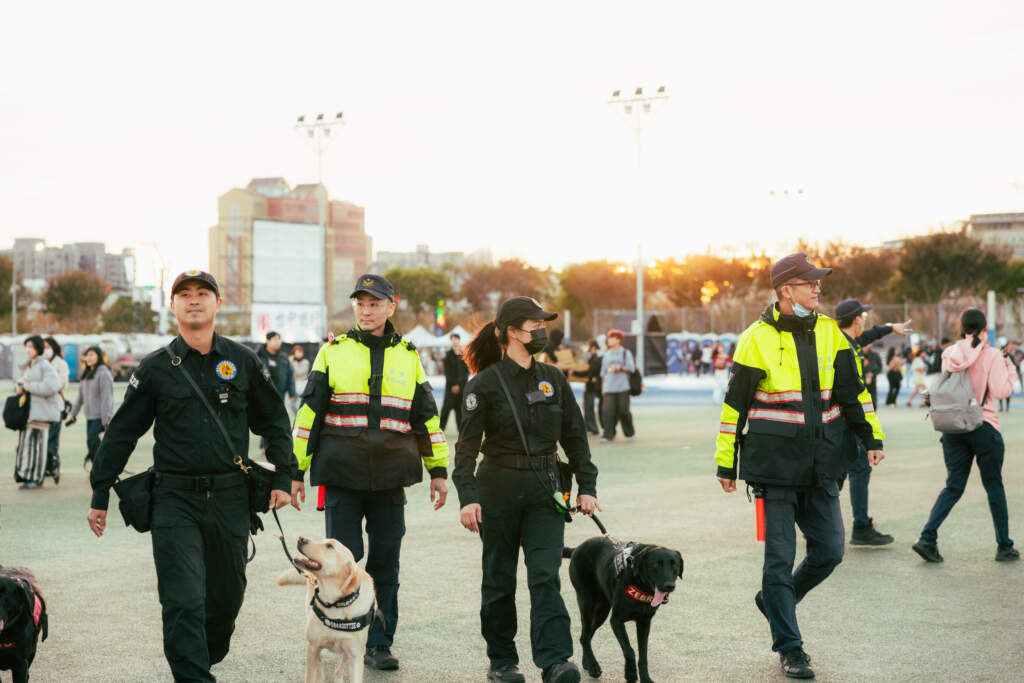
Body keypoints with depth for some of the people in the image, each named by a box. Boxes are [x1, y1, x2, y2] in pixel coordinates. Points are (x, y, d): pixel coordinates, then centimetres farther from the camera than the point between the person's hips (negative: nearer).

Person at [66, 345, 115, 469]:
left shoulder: (104, 373, -10)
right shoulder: (86, 373, 16)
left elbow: (106, 397, -17)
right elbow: (80, 396, 21)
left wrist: (105, 418, -21)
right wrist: (73, 414, 19)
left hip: (100, 416, -8)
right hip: (90, 416, 8)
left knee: (92, 440, -16)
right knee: (90, 442, 6)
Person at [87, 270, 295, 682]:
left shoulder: (243, 362, 5)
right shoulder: (155, 368, 2)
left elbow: (274, 422, 14)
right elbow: (121, 433, 8)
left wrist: (283, 478, 6)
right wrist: (100, 496, 7)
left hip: (230, 497, 2)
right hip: (175, 498, -2)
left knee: (227, 597, 12)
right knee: (184, 601, -11)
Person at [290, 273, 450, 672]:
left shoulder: (409, 357, 11)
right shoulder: (332, 352, 5)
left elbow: (427, 418, 16)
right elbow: (308, 413, 6)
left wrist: (438, 470, 13)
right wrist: (296, 471, 3)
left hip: (390, 478, 2)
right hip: (341, 476, -2)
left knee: (386, 564, 6)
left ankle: (379, 645, 15)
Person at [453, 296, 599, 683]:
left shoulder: (553, 379, 6)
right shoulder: (486, 383, -6)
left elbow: (574, 436, 11)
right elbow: (467, 445, -9)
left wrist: (587, 487, 5)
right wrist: (467, 497, -19)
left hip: (544, 491, 3)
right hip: (499, 490, -2)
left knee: (545, 576, -8)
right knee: (499, 577, 7)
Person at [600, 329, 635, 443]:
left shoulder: (625, 353, 4)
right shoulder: (606, 355, 15)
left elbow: (631, 368, -3)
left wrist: (619, 368, -17)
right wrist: (603, 388, 16)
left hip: (622, 387, -3)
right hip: (609, 388, 3)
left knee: (623, 411, 0)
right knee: (607, 410, -9)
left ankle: (630, 433, 19)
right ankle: (608, 435, -9)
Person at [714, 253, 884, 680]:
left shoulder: (829, 333, 7)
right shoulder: (757, 339, -6)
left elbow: (852, 389, 16)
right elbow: (735, 404, -1)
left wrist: (871, 437, 9)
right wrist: (725, 463, 1)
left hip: (822, 466, 5)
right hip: (775, 465, -5)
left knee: (829, 551, 6)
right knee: (780, 558, -1)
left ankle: (774, 601, 31)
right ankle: (789, 649, 10)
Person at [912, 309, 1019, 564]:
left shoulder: (949, 355, 4)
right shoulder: (992, 356, -9)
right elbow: (1000, 391, -14)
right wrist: (1010, 370, 3)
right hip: (984, 426, -4)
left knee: (953, 487, 8)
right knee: (994, 488, 8)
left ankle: (927, 537, -7)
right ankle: (1004, 547, 15)